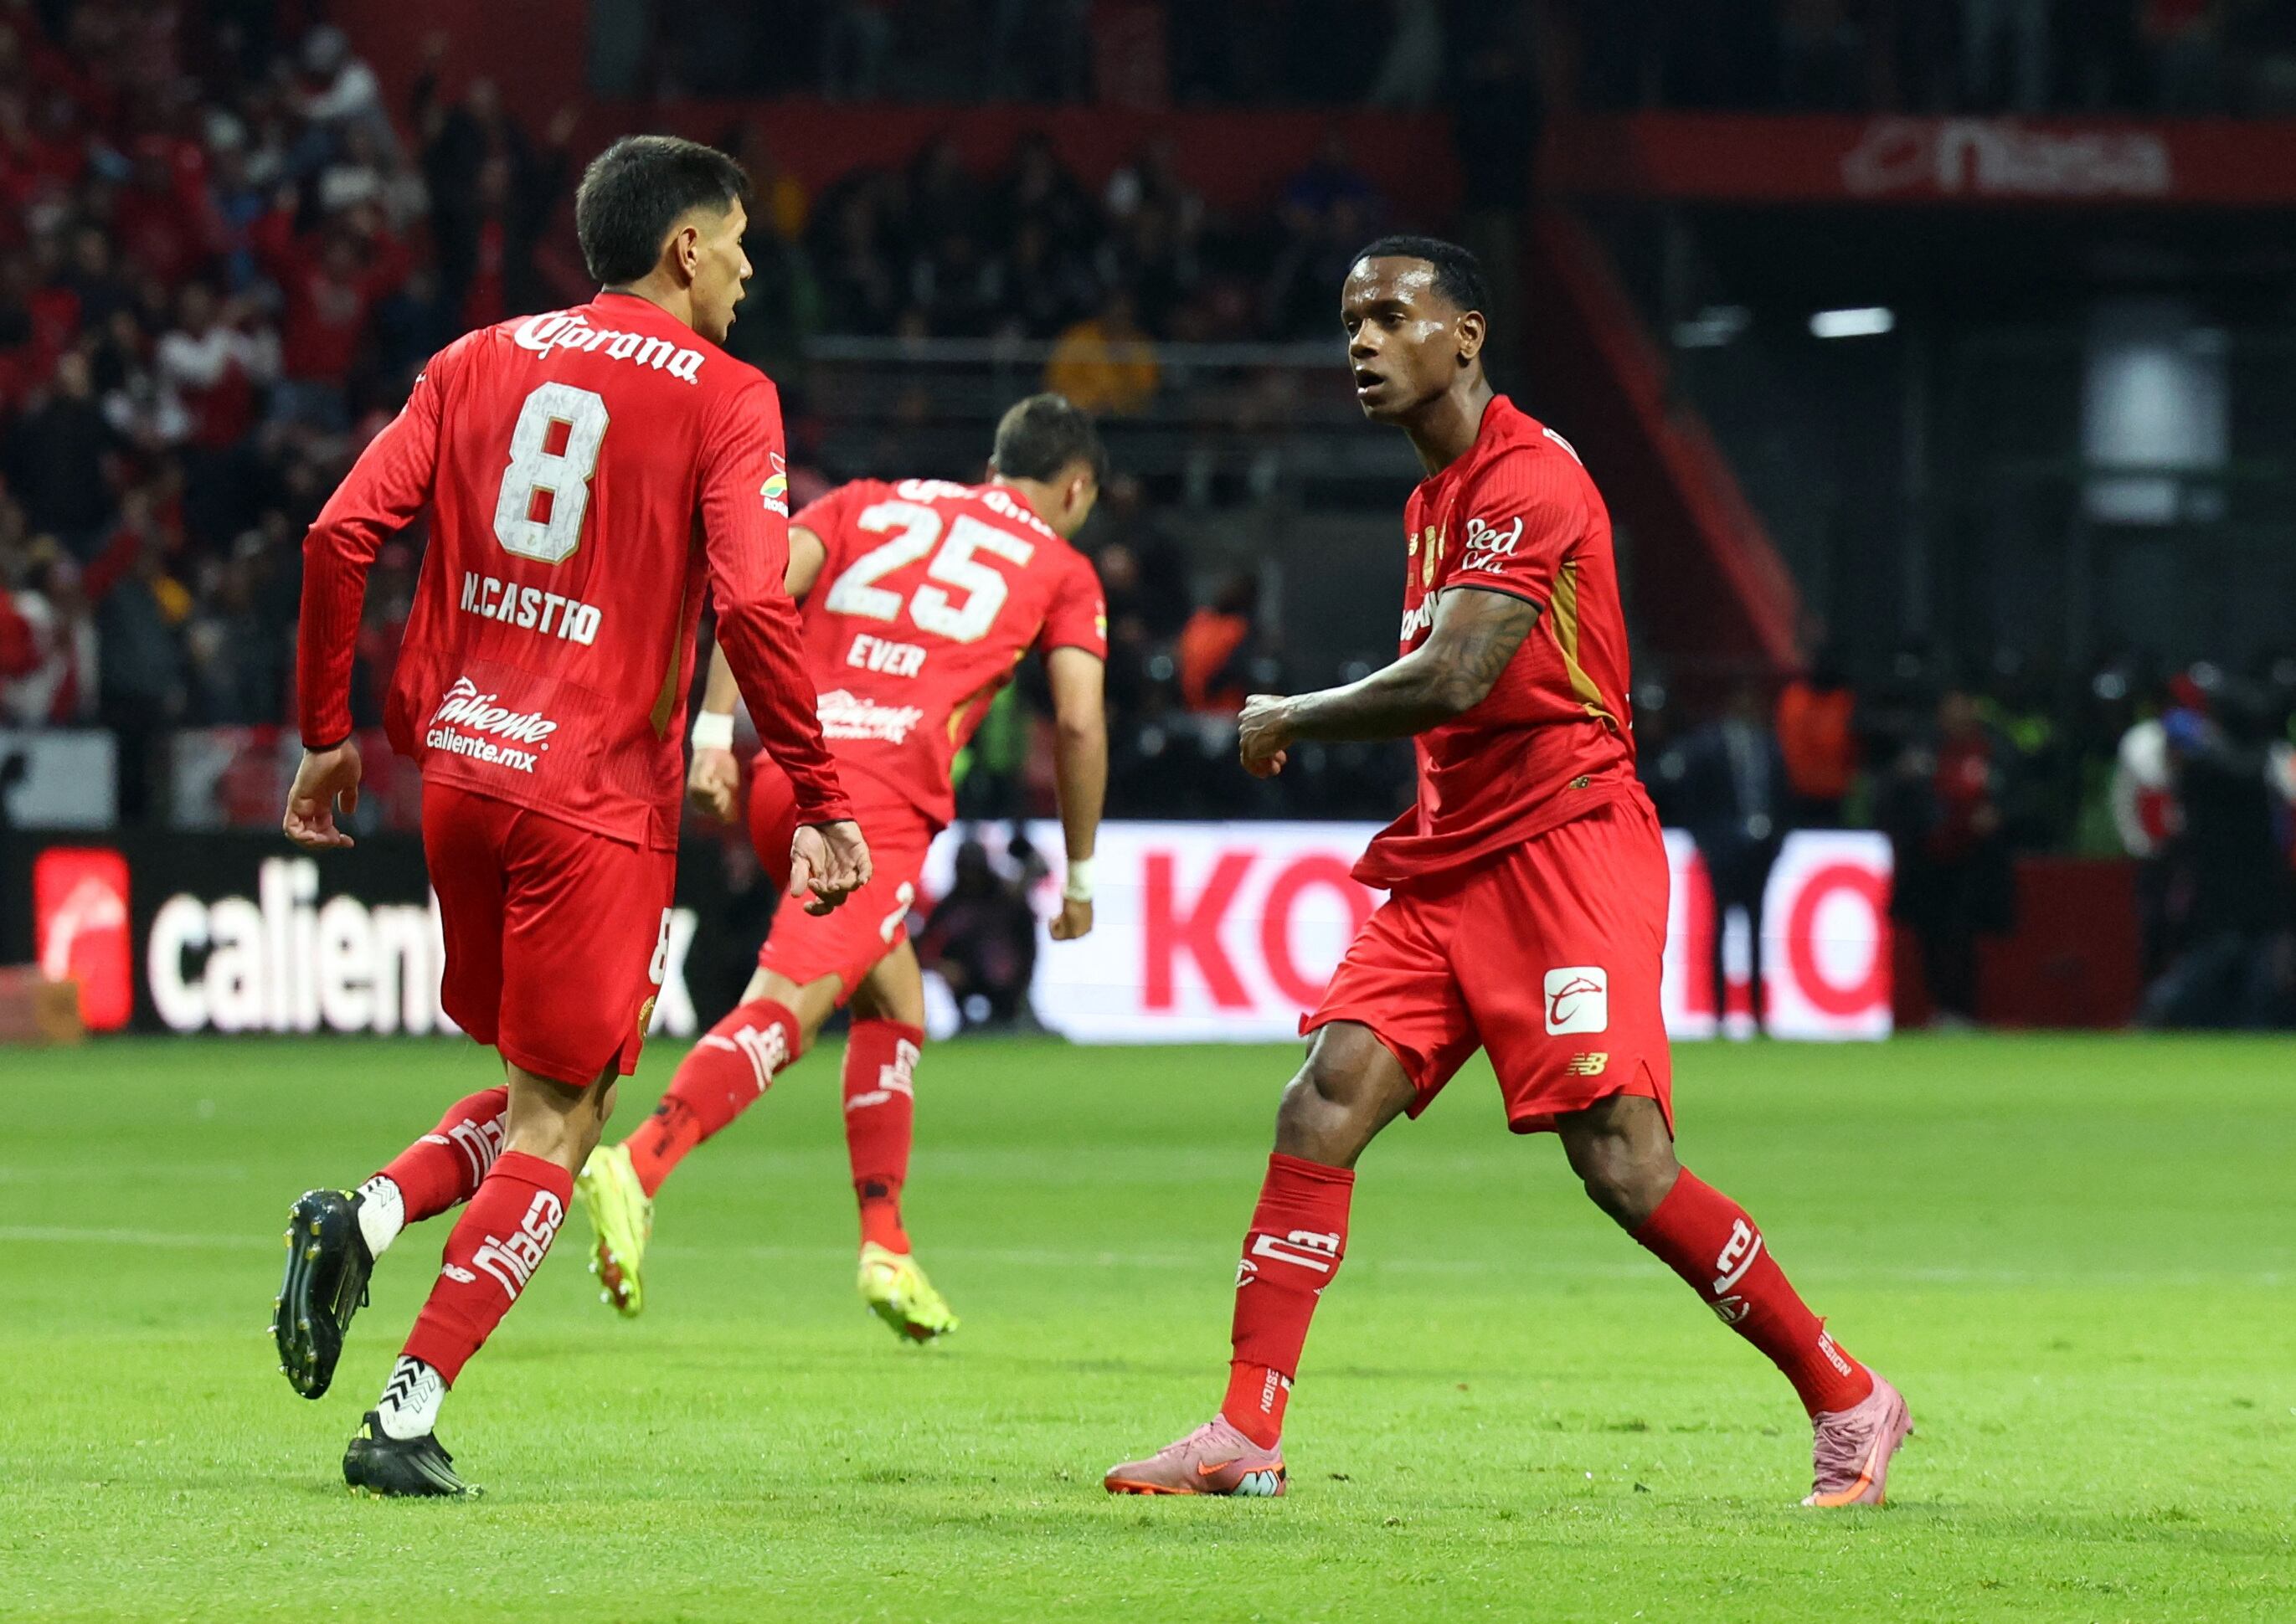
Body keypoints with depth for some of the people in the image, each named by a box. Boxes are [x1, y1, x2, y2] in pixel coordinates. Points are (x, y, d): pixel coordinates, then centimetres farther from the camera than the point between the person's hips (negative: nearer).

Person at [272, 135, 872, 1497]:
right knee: (560, 1118, 3)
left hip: (457, 770, 6)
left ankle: (363, 1219, -3)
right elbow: (754, 606, -14)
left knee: (547, 1088, 22)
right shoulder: (723, 400, -3)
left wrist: (328, 734, 12)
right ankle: (409, 1419, -6)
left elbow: (343, 534, 4)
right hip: (597, 798, -6)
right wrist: (822, 802, -9)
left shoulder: (479, 362, 11)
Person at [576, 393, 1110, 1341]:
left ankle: (885, 1247, 18)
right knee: (789, 1003, -18)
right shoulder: (1061, 569, 18)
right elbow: (1080, 723, 8)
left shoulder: (869, 504, 26)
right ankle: (639, 1167, -40)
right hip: (888, 791, -5)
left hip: (784, 766, 5)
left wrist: (714, 732, 4)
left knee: (893, 1004, 23)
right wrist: (1079, 877, 18)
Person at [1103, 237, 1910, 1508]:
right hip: (1449, 860, 9)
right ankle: (1245, 1436, -6)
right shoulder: (1433, 496, 18)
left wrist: (1291, 719, -7)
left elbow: (1453, 680, -21)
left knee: (1623, 1164, -14)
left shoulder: (1528, 477, -13)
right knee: (1323, 1108, -6)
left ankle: (1848, 1403, -1)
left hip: (1562, 844, -9)